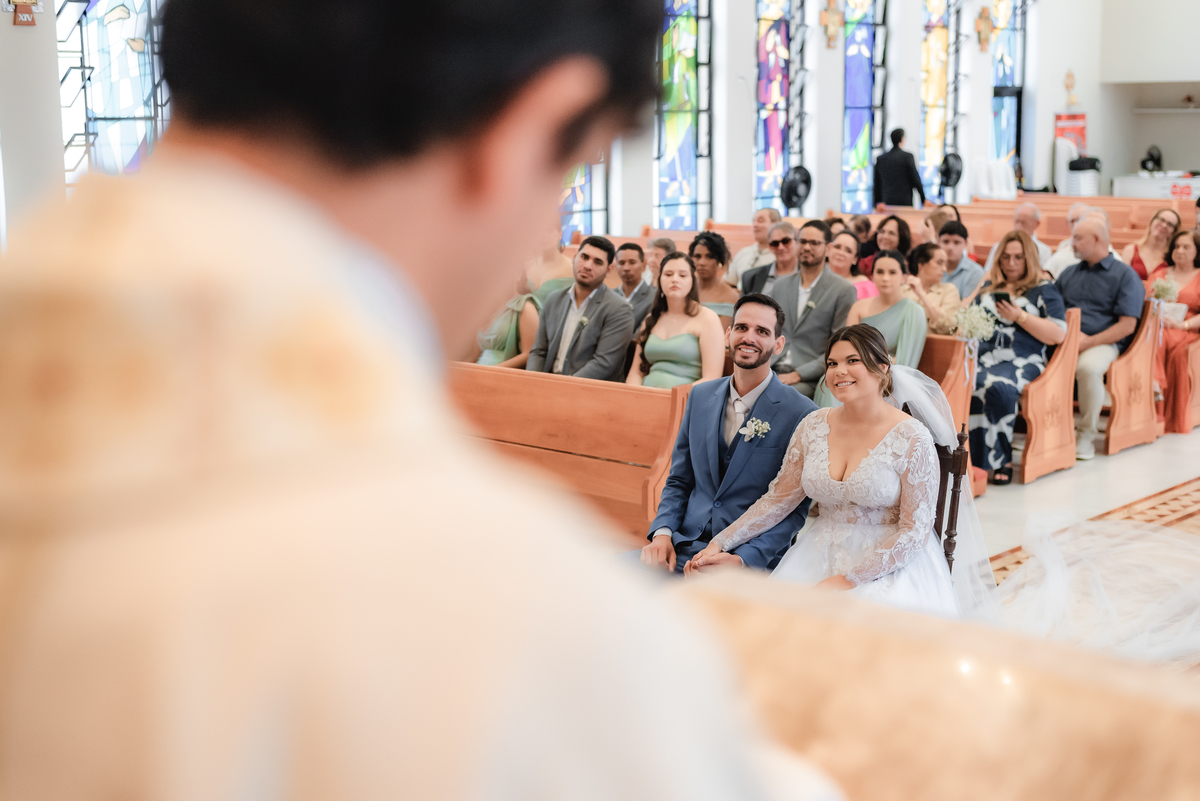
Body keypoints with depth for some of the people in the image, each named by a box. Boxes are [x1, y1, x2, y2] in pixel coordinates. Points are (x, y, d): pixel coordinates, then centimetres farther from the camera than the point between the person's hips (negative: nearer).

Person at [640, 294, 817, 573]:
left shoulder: (800, 414, -5)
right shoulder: (700, 396, 12)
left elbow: (795, 508, -5)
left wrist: (742, 560, -18)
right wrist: (662, 532, -2)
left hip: (752, 559, -4)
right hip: (686, 548, 4)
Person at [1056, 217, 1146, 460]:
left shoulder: (1125, 275, 6)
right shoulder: (1069, 273, 24)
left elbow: (1127, 325, -3)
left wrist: (1089, 341, -14)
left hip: (1103, 342, -5)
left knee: (1088, 367, -39)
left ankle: (1086, 435, -20)